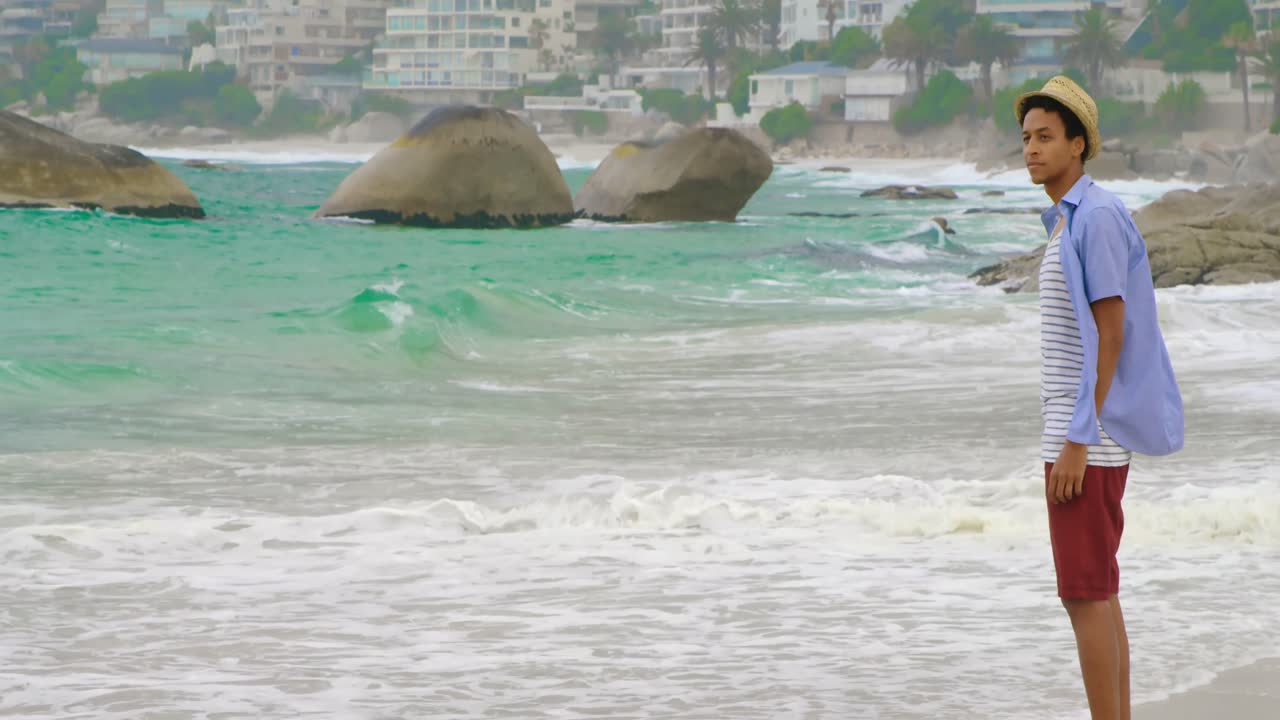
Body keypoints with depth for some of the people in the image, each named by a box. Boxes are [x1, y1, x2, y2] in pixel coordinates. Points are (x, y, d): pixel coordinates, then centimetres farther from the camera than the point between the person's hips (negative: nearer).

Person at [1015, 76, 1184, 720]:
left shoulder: (1097, 217, -15)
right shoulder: (1072, 222, 16)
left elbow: (1110, 336, -19)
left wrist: (1076, 444, -21)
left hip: (1088, 440, -10)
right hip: (1094, 440, 10)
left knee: (1086, 595, -7)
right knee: (1098, 594, 11)